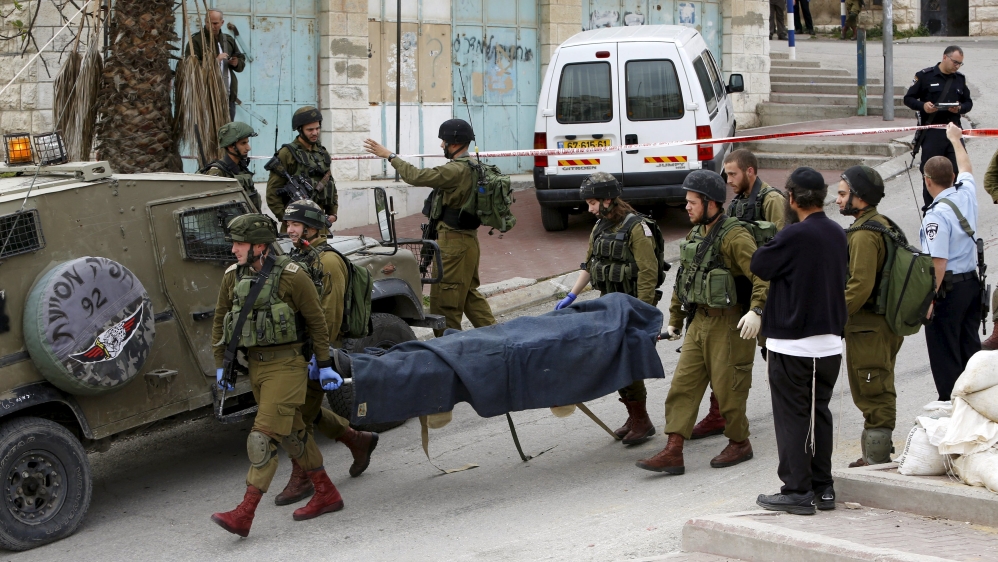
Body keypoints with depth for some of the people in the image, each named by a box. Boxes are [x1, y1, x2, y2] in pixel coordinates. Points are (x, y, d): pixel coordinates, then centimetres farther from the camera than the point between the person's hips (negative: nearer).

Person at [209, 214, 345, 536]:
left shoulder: (291, 276, -14)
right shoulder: (233, 277, 3)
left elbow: (316, 321, -6)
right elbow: (221, 320, 14)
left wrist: (324, 365, -3)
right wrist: (221, 365, 12)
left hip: (287, 365, -7)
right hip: (256, 365, 7)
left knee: (264, 435, -13)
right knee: (291, 432, 15)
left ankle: (244, 515, -16)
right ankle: (326, 494, 29)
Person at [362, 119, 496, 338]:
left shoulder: (456, 170, -21)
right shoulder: (472, 167, 10)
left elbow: (416, 176, -22)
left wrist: (390, 156, -13)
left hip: (454, 242, -11)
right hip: (468, 238, 11)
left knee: (444, 298, -4)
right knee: (469, 293, 19)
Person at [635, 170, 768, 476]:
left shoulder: (734, 237, -16)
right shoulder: (695, 235, 12)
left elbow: (763, 274, -26)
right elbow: (683, 280, 22)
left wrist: (756, 310, -37)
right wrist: (674, 320, 26)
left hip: (729, 325, -9)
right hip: (699, 321, 9)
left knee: (728, 387, 1)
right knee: (683, 384, 3)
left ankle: (739, 443, 21)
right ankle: (673, 453, 1)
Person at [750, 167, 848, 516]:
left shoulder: (794, 235, -17)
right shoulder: (837, 234, 6)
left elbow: (759, 266, -7)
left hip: (793, 344, -7)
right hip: (830, 340, 7)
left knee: (792, 418, 1)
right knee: (819, 414, 15)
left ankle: (797, 491, 2)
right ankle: (823, 487, 18)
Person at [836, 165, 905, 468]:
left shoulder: (863, 235, -20)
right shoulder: (883, 225, 13)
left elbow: (860, 286, -26)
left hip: (868, 329, -11)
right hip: (887, 324, 11)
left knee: (872, 396, -4)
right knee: (880, 394, 16)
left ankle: (875, 460, 1)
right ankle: (877, 457, 25)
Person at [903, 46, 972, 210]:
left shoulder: (960, 79, 12)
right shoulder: (924, 76, -2)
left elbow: (969, 102, 17)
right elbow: (908, 98, 0)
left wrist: (960, 108, -5)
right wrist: (923, 106, -19)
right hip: (932, 133, -4)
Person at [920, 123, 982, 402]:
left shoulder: (937, 215, -21)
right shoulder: (966, 194, 1)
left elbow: (939, 262, -24)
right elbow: (966, 168, 25)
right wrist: (956, 139, 40)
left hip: (948, 287, -8)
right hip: (972, 282, 8)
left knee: (944, 352, 0)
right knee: (970, 345, 17)